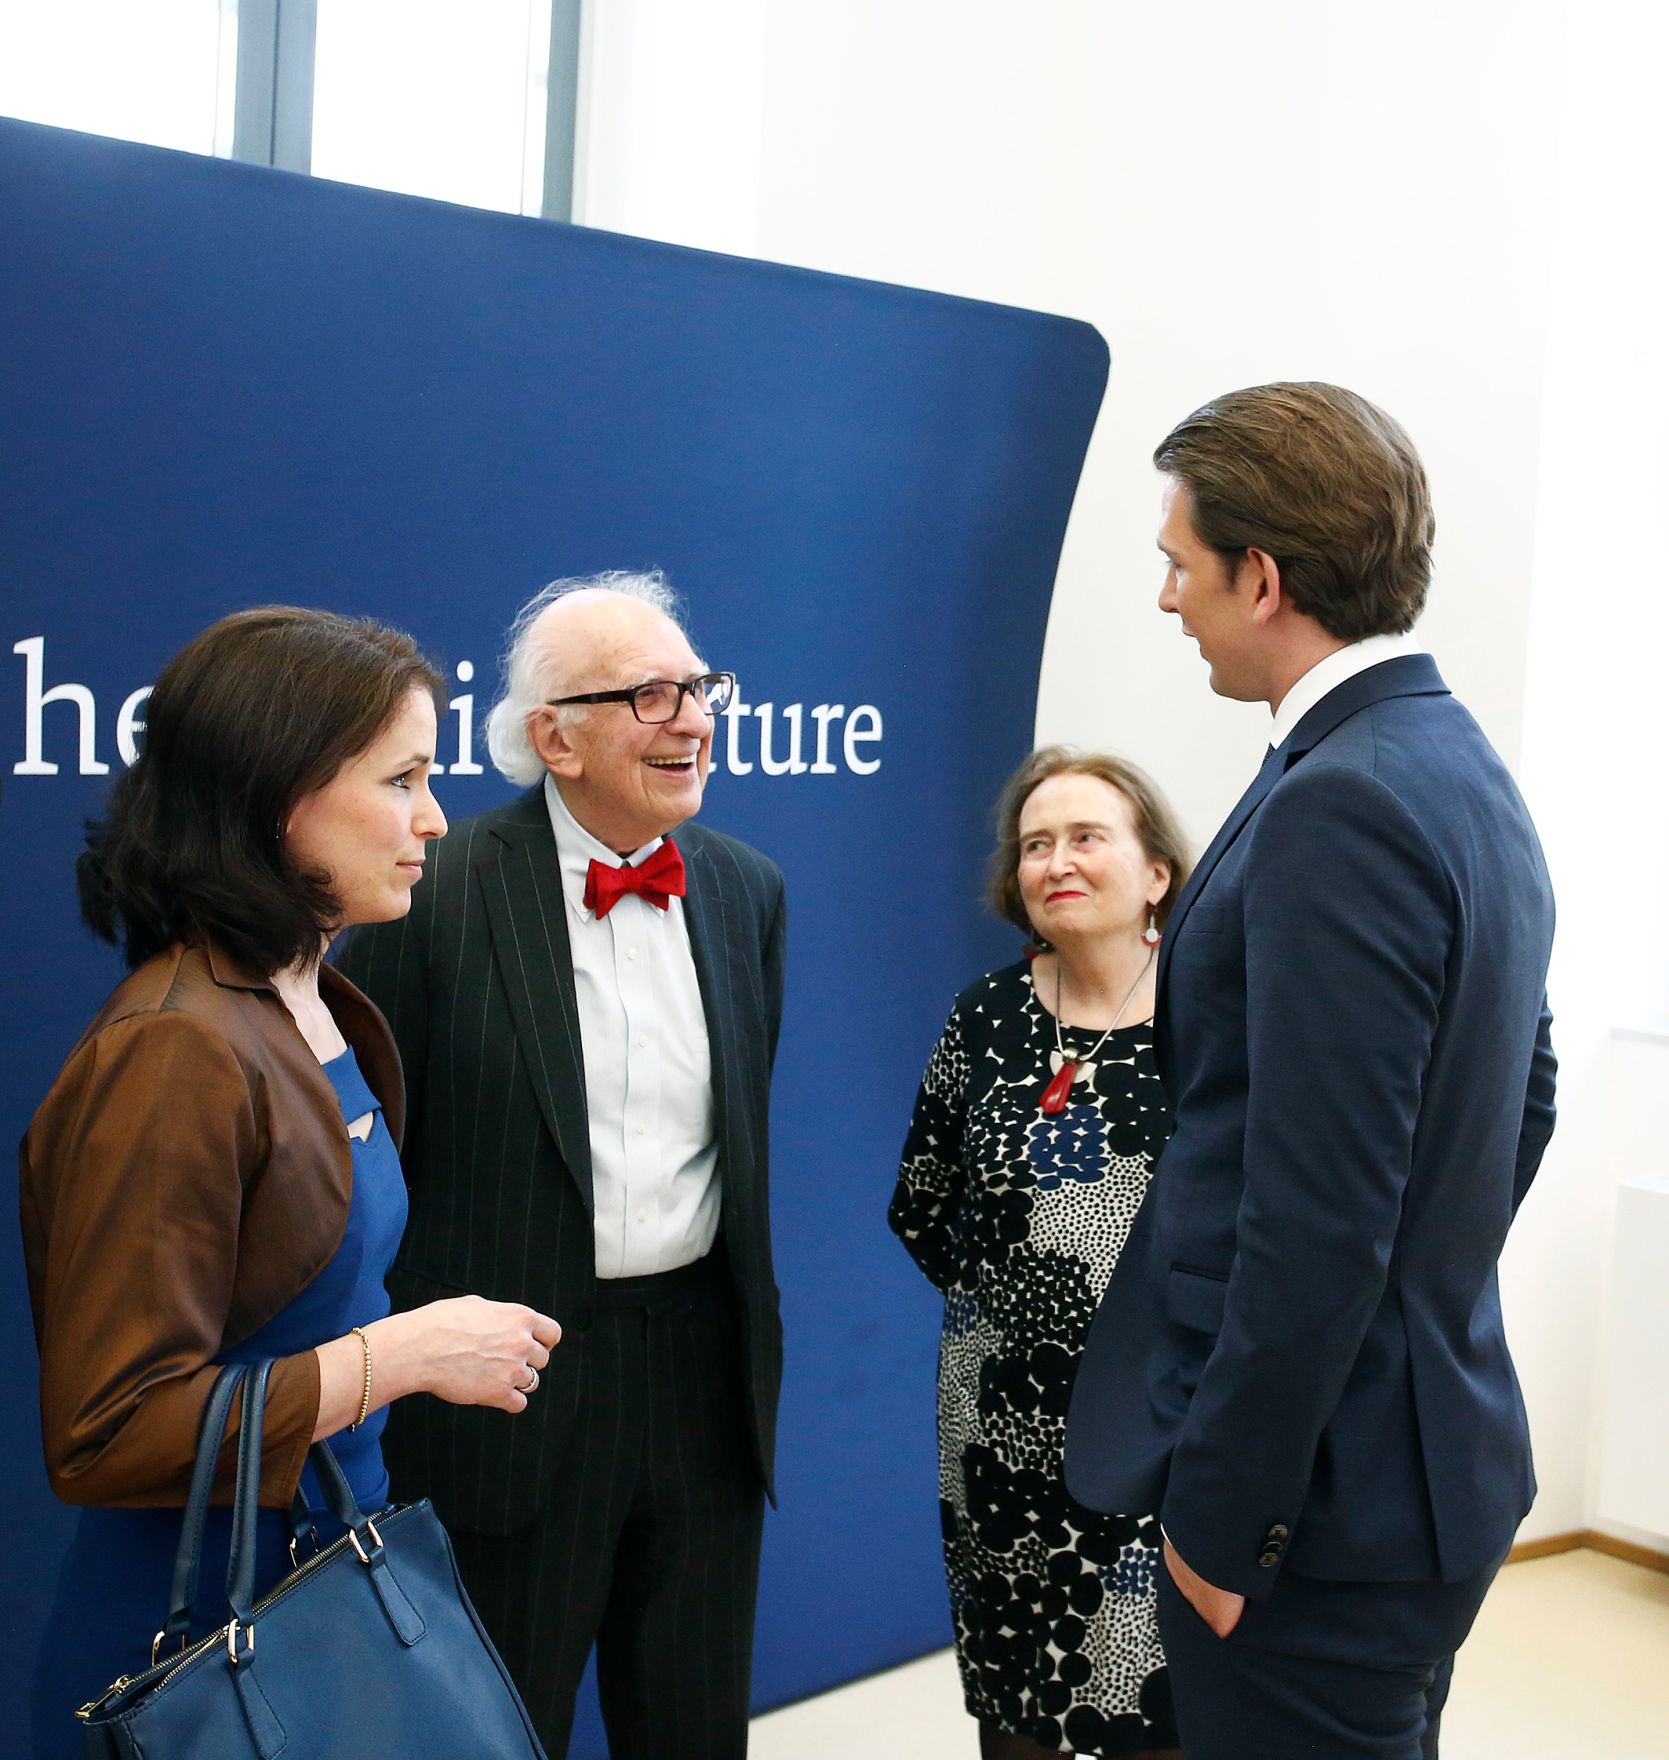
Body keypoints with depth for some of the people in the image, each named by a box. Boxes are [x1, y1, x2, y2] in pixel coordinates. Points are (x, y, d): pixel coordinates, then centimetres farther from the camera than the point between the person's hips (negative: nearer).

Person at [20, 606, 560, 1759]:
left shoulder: (322, 1016, 5)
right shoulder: (178, 1054, -22)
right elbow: (109, 1434, -22)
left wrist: (451, 1343, 1)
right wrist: (405, 1353, -21)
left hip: (338, 1573, 8)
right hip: (207, 1631, -8)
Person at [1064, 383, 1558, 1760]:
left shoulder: (1341, 805, -22)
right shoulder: (1466, 771, 8)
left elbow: (1319, 1220, -25)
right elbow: (1522, 1099, 17)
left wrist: (1222, 1516, -17)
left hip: (1327, 1496, -9)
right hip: (1440, 1452, 10)